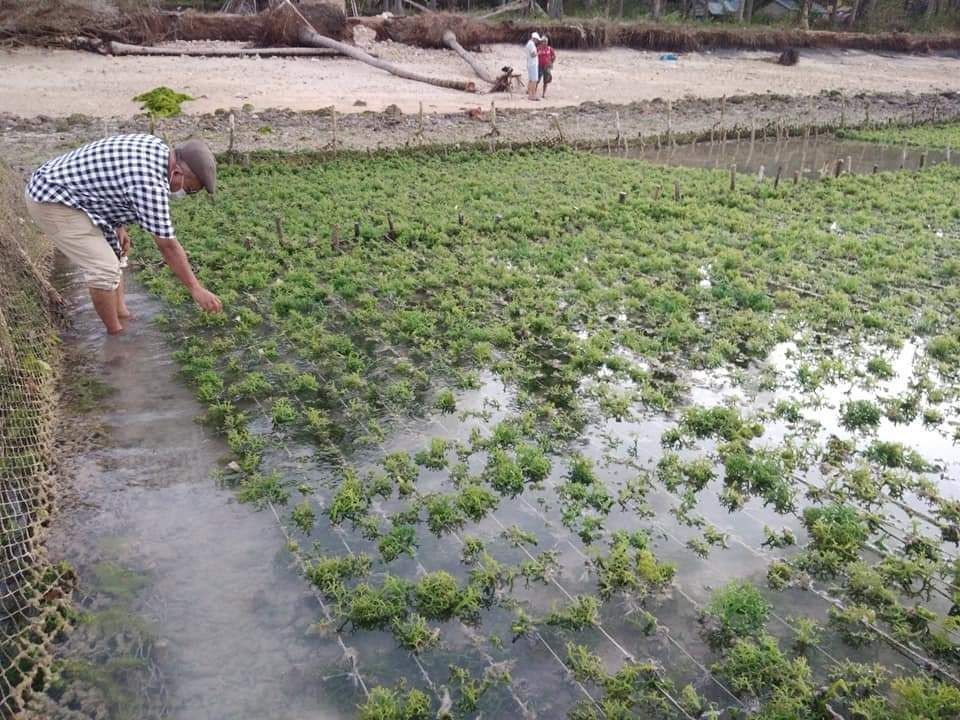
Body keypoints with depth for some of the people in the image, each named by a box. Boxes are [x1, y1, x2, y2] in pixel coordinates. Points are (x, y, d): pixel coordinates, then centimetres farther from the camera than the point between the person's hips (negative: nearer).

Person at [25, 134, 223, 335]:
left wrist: (118, 226, 8)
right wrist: (196, 289, -13)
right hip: (51, 202, -10)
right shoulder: (151, 184, -28)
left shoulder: (157, 147, -1)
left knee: (112, 252, 16)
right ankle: (116, 333, 3)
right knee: (105, 269, -12)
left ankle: (122, 315, 24)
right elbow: (168, 245, -21)